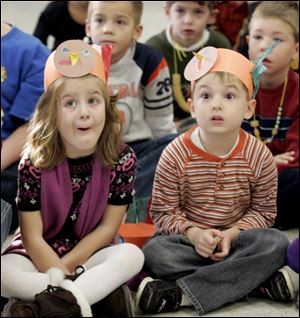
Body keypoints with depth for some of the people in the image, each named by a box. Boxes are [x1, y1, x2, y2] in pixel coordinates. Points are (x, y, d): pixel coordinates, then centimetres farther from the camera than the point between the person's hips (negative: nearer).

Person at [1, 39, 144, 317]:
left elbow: (107, 228, -7)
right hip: (37, 253, -1)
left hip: (90, 253, 1)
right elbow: (32, 237, -12)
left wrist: (62, 269, -14)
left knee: (132, 255, -28)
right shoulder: (34, 163, -14)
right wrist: (60, 276, -25)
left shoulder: (123, 159, -12)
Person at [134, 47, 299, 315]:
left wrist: (232, 234, -19)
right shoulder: (175, 155, -11)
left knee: (276, 243, -28)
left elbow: (263, 211, -1)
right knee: (154, 252, -31)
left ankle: (180, 293, -33)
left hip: (236, 236, 1)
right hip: (189, 238, -1)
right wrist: (193, 233, -25)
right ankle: (256, 278, -28)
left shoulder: (259, 155, -8)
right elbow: (163, 212, -6)